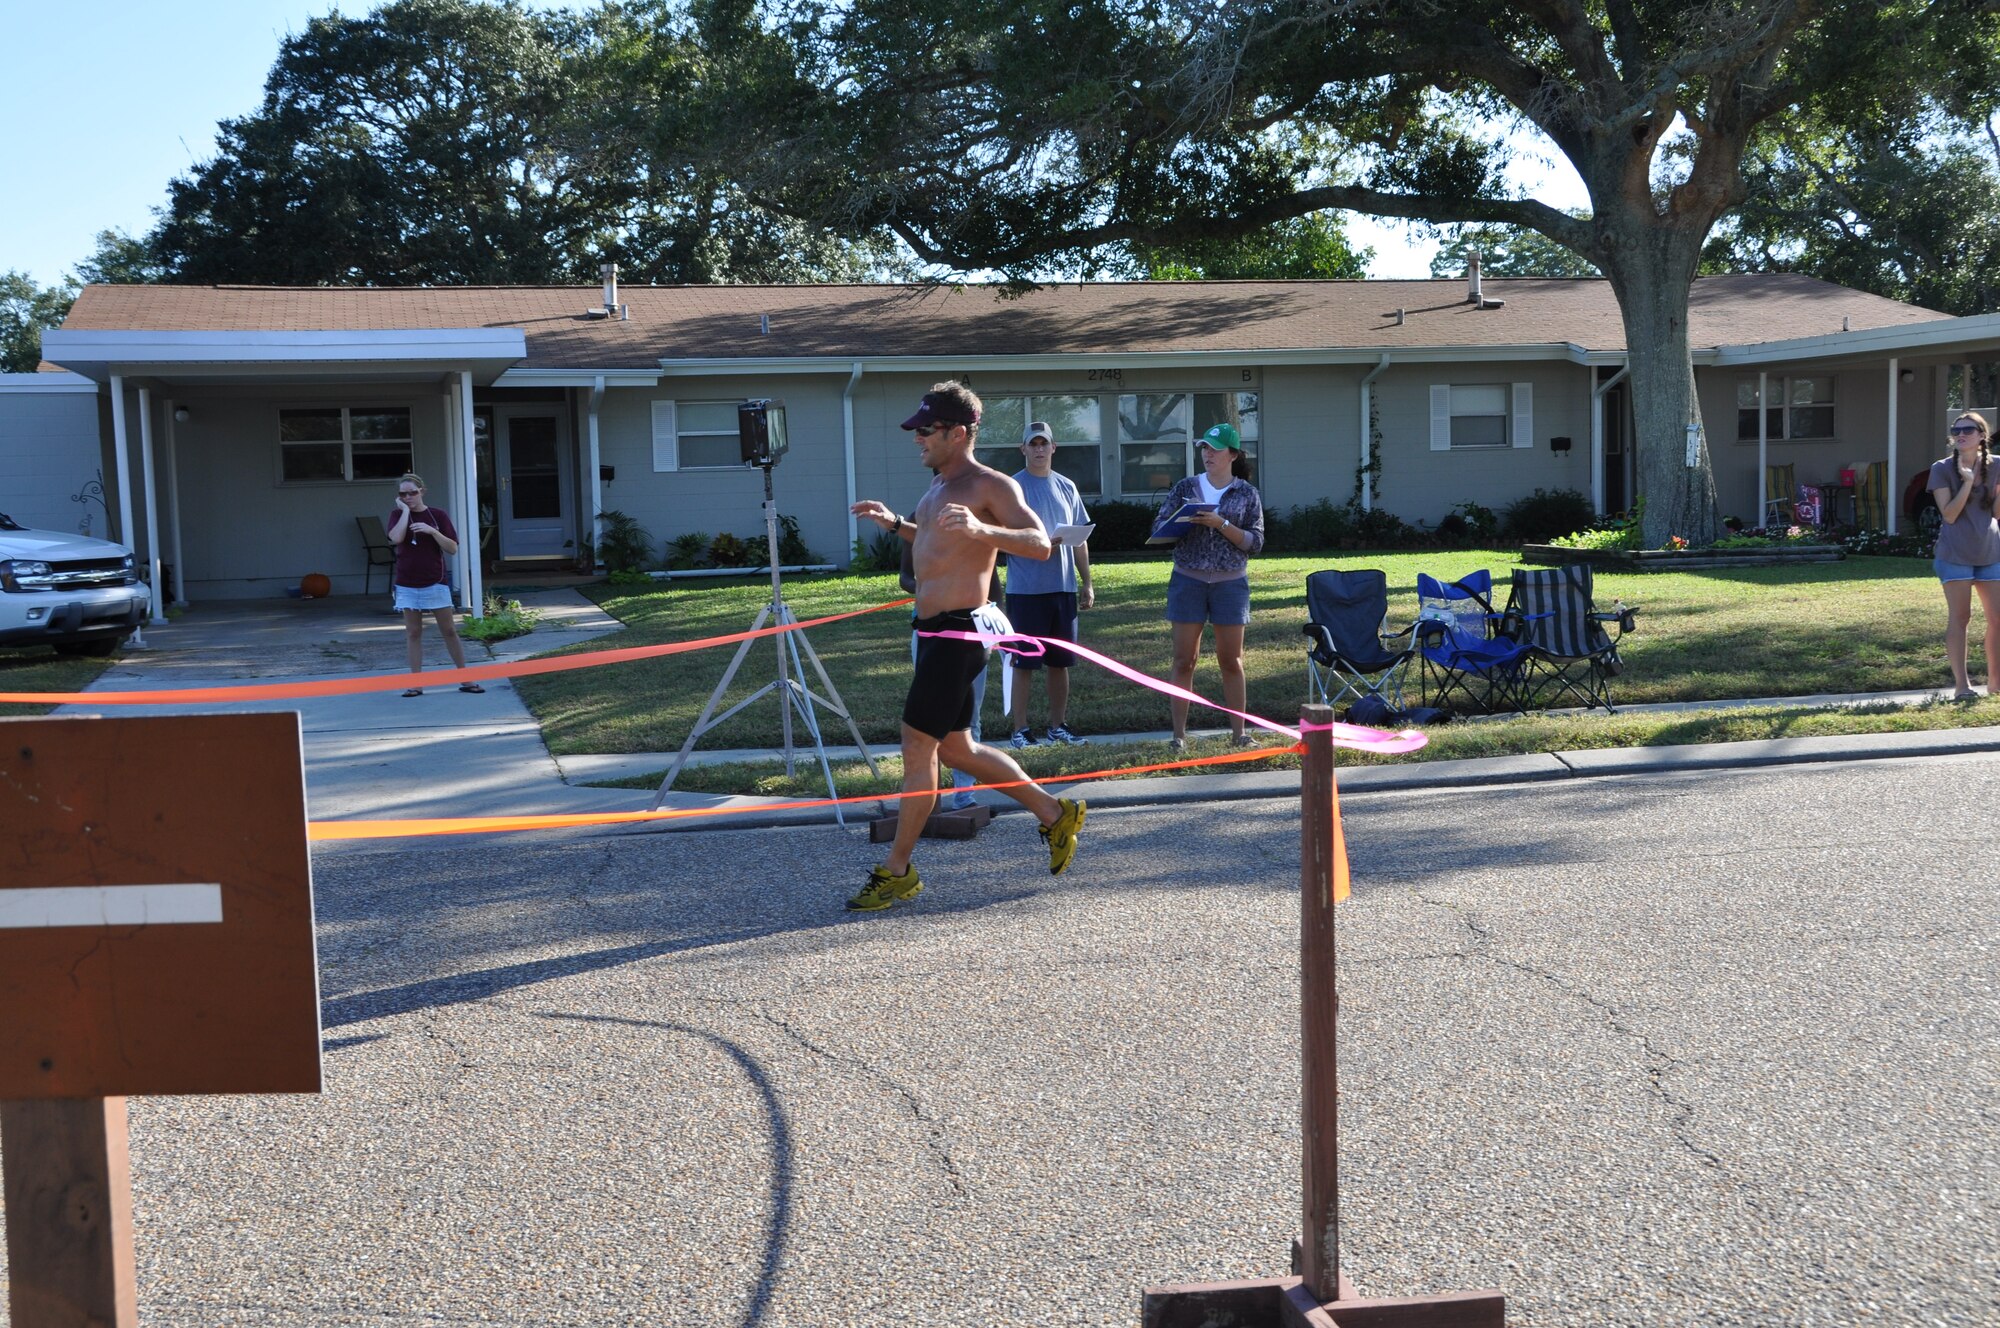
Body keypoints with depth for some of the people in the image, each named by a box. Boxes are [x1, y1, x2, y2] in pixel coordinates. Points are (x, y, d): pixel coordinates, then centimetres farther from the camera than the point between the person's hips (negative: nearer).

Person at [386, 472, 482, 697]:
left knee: (449, 630, 3)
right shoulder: (398, 515, 2)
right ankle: (415, 683, 8)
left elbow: (453, 548, -5)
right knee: (413, 633, 4)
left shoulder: (437, 515, 0)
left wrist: (432, 531, -18)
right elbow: (396, 538, -19)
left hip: (435, 583, -1)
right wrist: (405, 510, -12)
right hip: (408, 584, 1)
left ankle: (466, 679, 8)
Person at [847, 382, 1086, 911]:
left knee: (918, 747, -6)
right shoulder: (939, 488, 17)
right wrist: (895, 523, 22)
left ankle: (897, 872, 4)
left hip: (956, 632, -10)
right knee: (955, 748, 15)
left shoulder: (992, 486, -11)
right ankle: (1055, 814, 27)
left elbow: (1039, 544, -22)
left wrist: (980, 530, -37)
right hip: (934, 629, 10)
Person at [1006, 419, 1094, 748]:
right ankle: (1020, 730, 5)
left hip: (1063, 587, 5)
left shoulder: (1066, 487, 11)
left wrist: (1086, 583, 11)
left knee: (1060, 662, 10)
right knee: (1024, 662, -2)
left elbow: (1080, 539, 15)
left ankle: (1057, 726, 20)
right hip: (1026, 588, -5)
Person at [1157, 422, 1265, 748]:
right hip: (1188, 580, 1)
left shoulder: (1247, 494, 3)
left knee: (1231, 661, 6)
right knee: (1184, 660, 1)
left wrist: (1221, 524, -16)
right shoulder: (1186, 488, 5)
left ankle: (1238, 732, 13)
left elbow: (1255, 541, -4)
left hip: (1230, 583, 0)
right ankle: (1179, 735, 5)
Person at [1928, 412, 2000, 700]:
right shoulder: (1943, 469, -4)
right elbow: (1949, 514, -11)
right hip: (1956, 554, -4)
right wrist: (1968, 481, -20)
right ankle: (1962, 684, 0)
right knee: (1959, 618, -3)